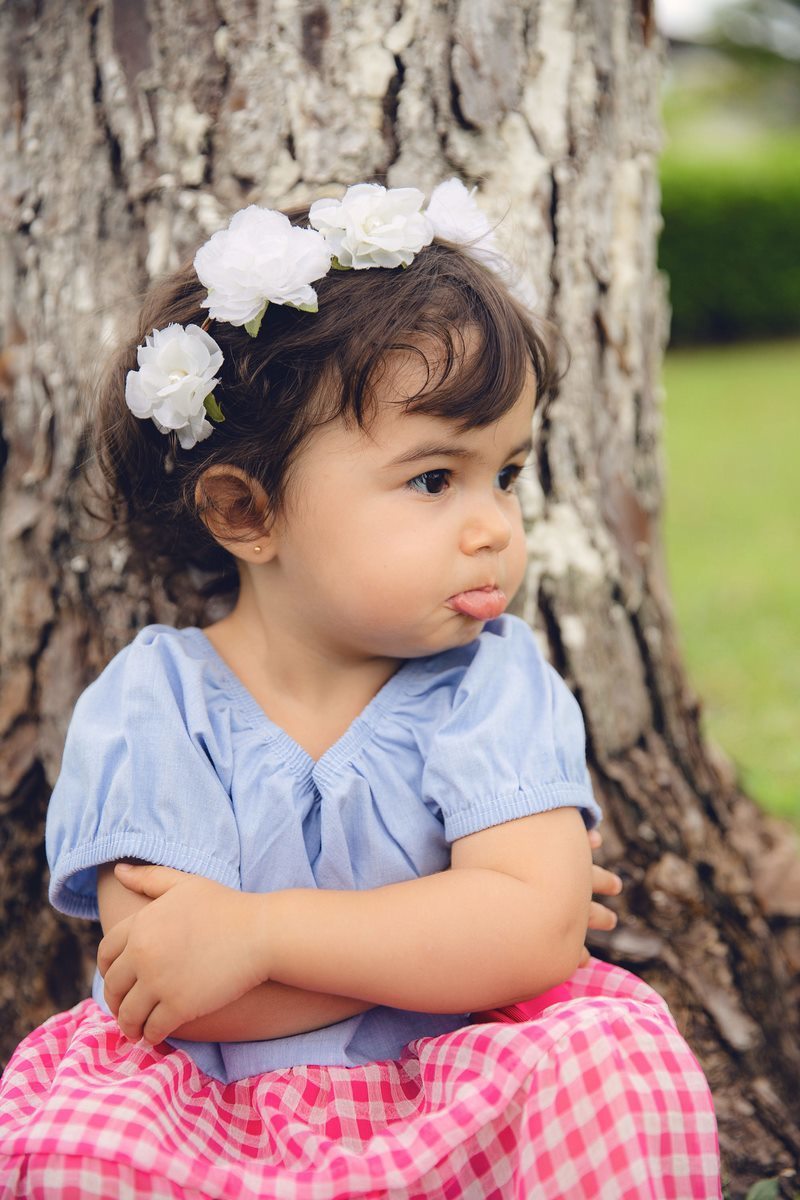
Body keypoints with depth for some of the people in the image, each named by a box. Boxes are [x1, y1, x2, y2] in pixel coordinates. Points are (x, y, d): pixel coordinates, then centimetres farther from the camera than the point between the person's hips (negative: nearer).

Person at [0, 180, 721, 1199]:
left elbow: (540, 928, -21)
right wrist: (443, 935, -20)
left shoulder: (494, 684, -7)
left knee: (616, 1051, -28)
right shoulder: (147, 707, -9)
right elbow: (154, 994, -19)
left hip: (459, 1111, 0)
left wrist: (260, 931, -26)